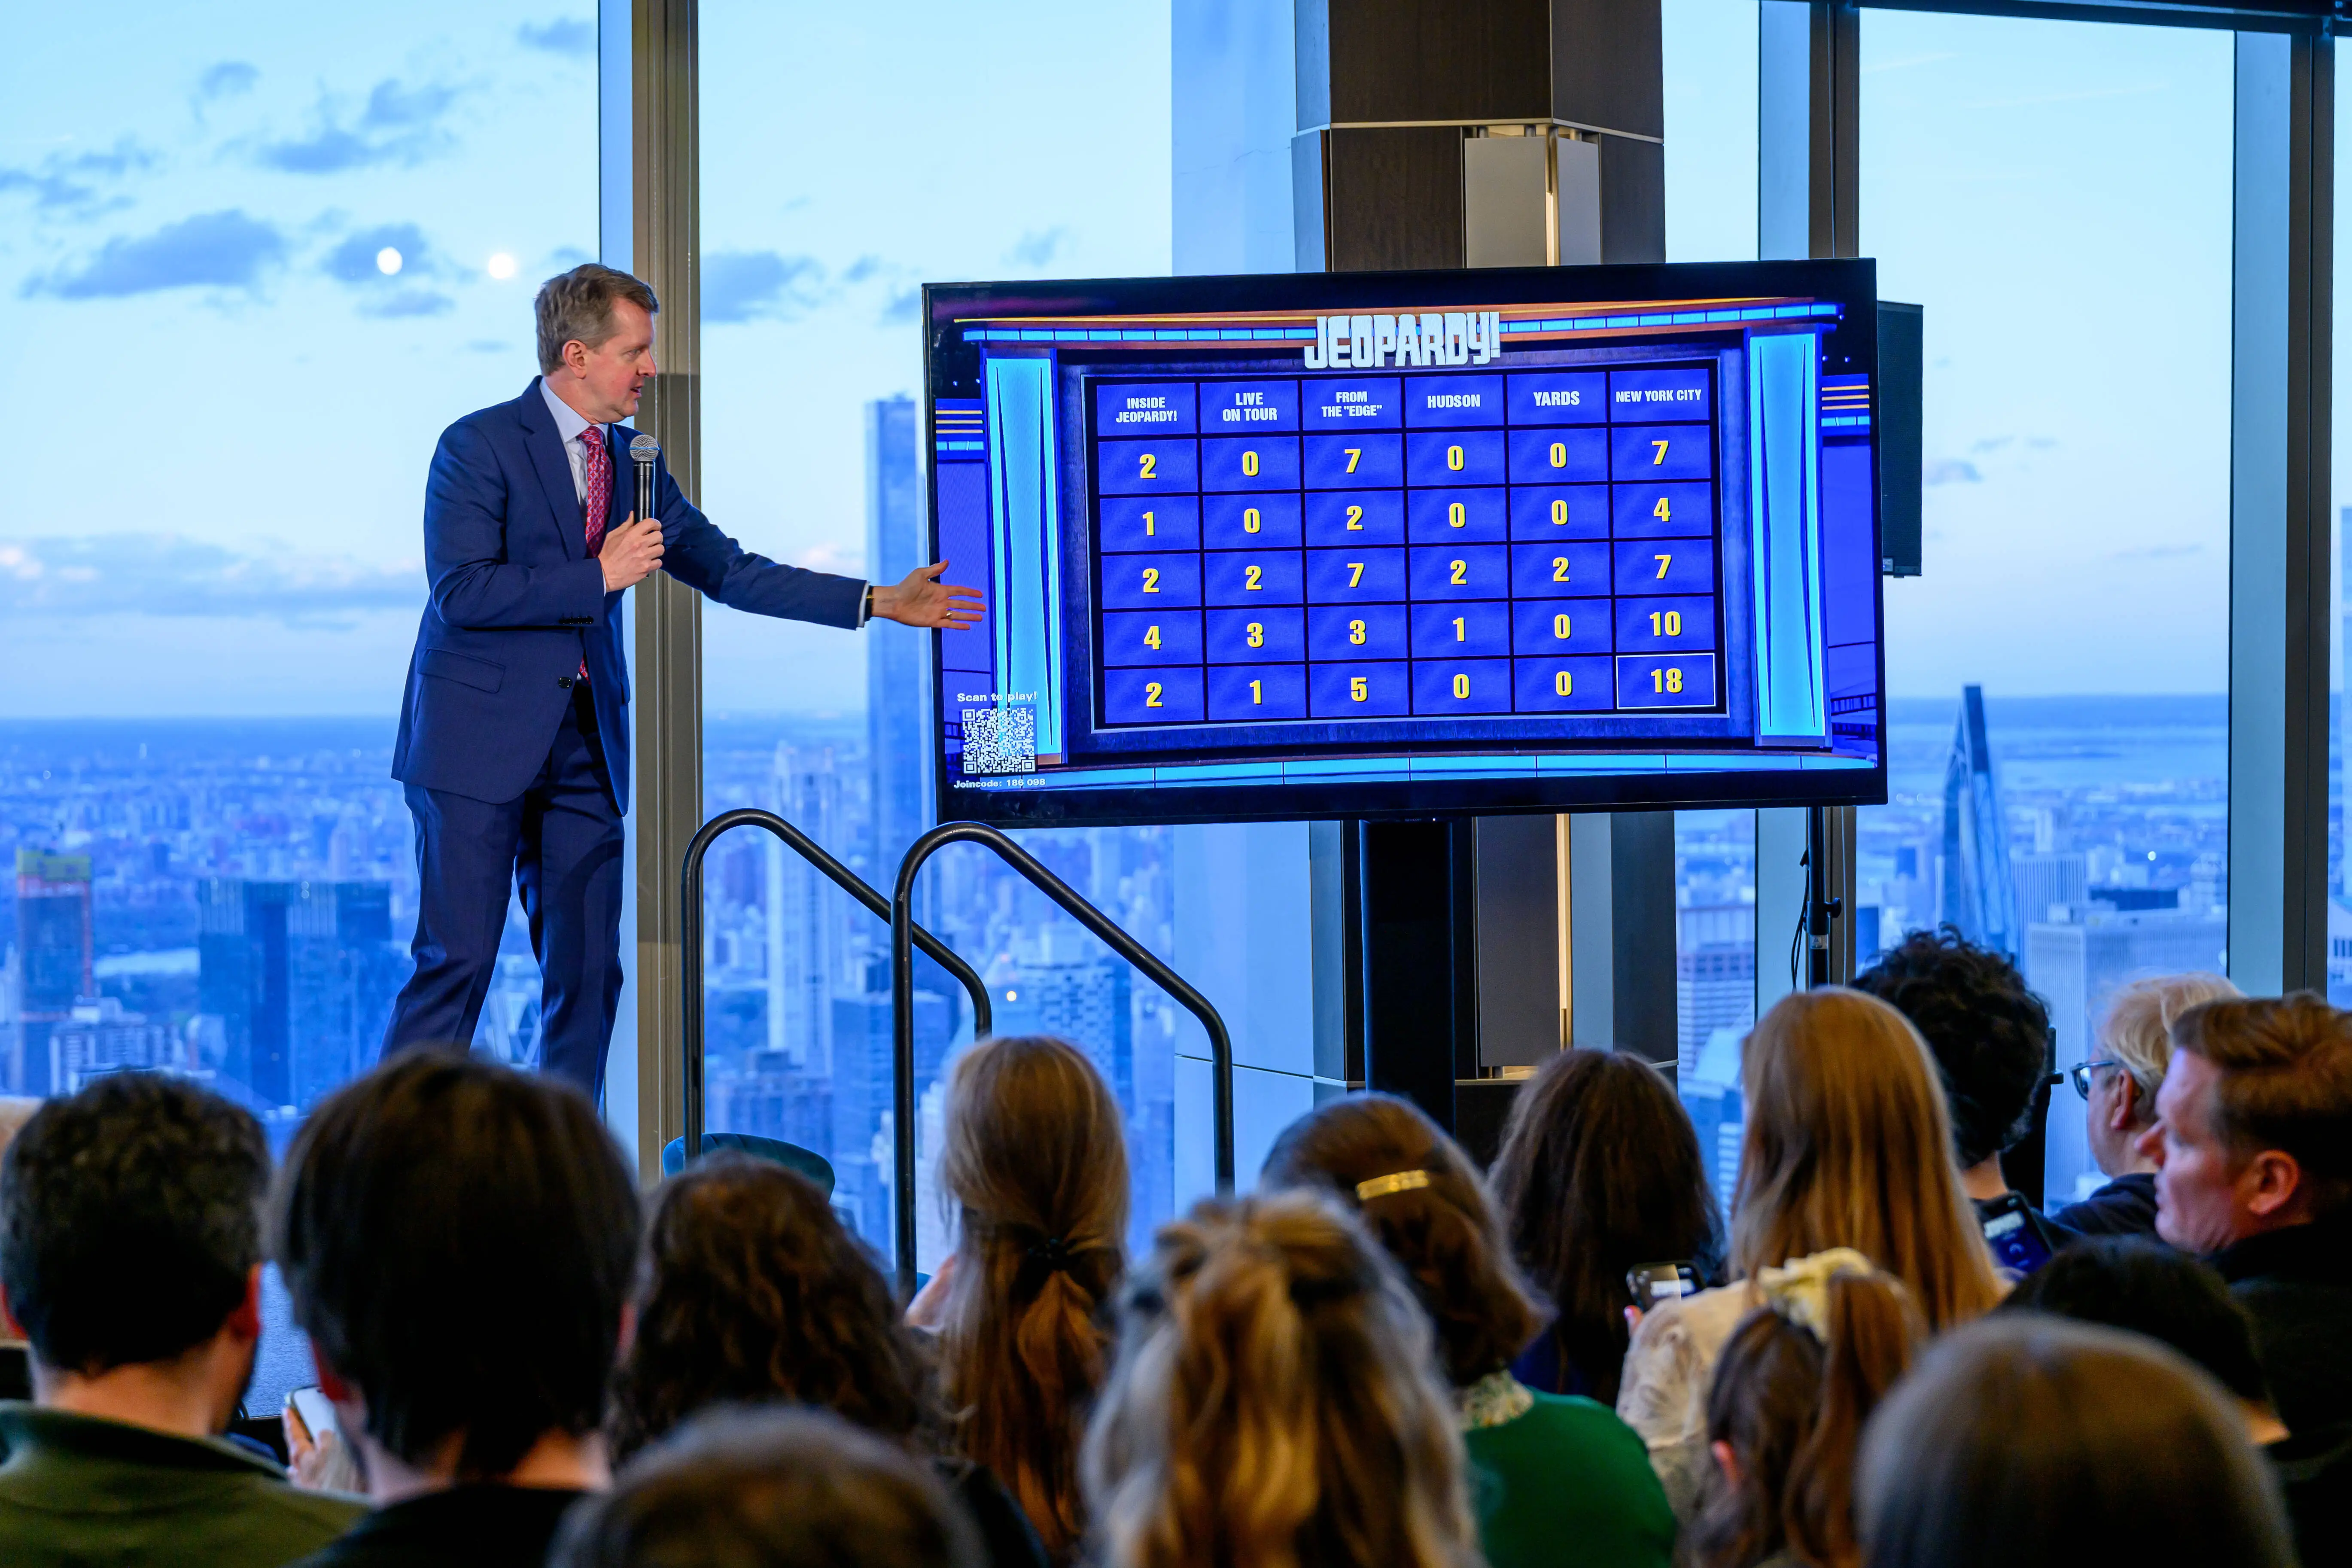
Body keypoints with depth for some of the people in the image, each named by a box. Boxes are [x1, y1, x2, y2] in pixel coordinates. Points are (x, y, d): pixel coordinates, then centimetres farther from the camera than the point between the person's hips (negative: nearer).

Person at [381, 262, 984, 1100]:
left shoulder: (631, 460, 13)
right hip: (480, 741, -7)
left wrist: (880, 601, 13)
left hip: (586, 746, 7)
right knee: (458, 960, -9)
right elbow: (460, 592, -17)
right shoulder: (480, 447, -8)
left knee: (587, 973, 5)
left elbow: (725, 569, 16)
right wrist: (598, 576, -16)